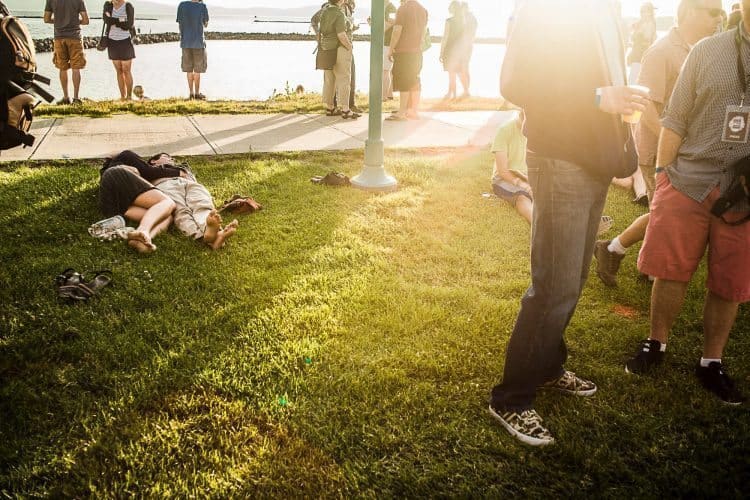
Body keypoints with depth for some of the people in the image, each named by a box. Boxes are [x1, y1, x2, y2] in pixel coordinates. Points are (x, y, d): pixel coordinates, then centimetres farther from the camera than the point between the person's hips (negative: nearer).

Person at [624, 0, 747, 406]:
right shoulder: (707, 51, 3)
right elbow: (675, 120, 6)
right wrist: (662, 171, 2)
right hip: (687, 185, 0)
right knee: (671, 273, 8)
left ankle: (711, 362, 25)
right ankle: (655, 343, 28)